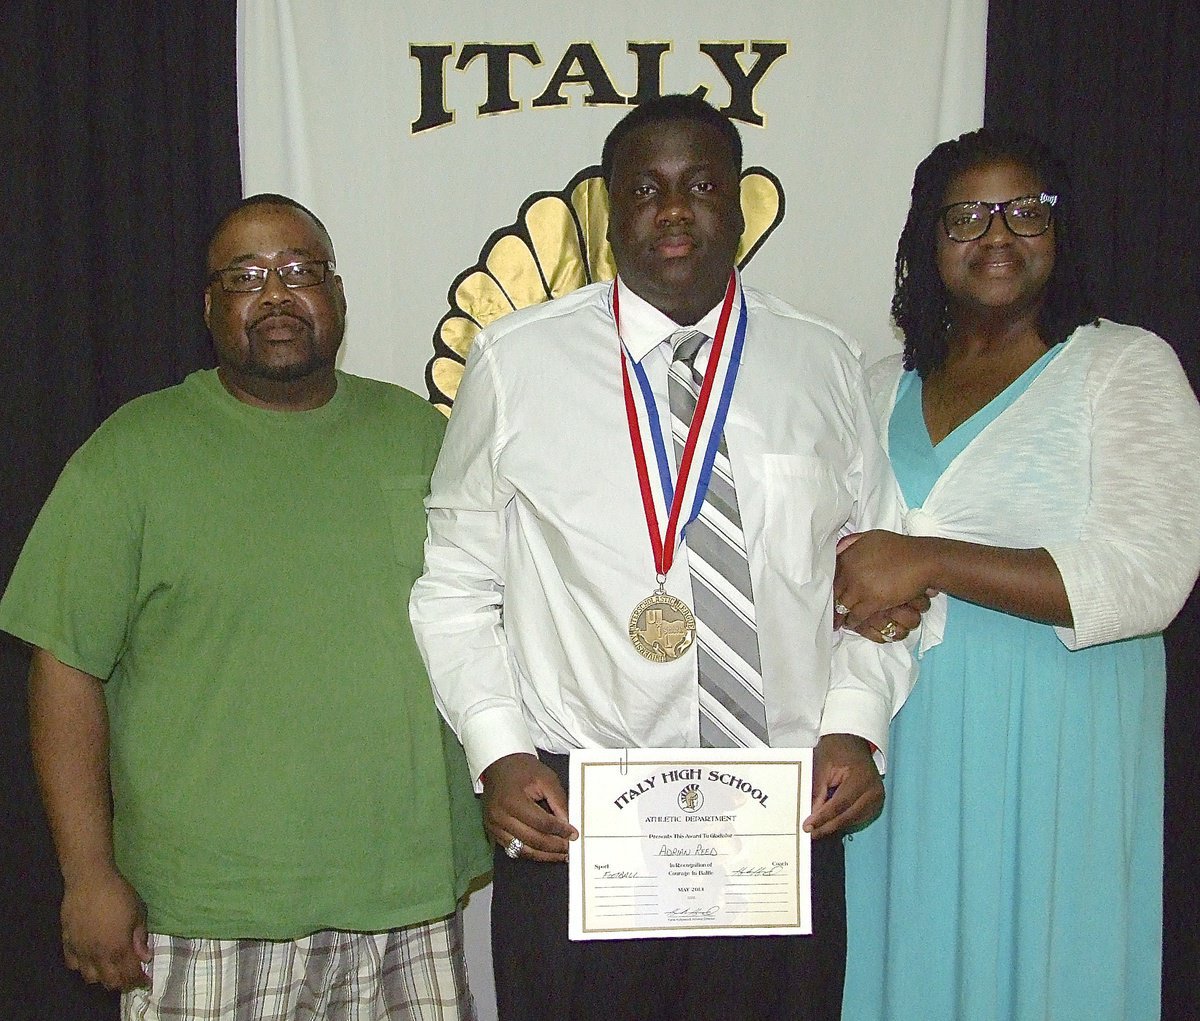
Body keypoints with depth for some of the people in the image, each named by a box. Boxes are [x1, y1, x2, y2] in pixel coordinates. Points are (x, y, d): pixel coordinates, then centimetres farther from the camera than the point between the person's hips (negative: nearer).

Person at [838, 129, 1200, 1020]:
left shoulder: (1127, 366, -3)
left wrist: (928, 561, -19)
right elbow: (833, 540, 19)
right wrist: (856, 588, -5)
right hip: (905, 744, 4)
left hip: (1050, 746, -4)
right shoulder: (885, 386, 12)